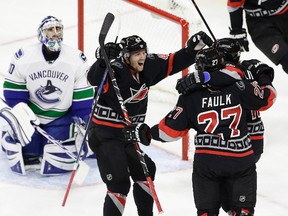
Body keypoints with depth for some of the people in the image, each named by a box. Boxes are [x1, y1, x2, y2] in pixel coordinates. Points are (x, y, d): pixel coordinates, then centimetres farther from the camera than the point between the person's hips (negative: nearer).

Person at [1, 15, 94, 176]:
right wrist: (21, 112, -19)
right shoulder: (23, 57, -14)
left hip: (61, 116, -1)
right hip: (30, 113, 1)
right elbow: (13, 93, -7)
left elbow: (83, 100, -9)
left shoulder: (77, 59, -13)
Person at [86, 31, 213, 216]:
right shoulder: (115, 71, -23)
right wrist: (103, 60, -58)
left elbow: (174, 62, 9)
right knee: (119, 183, -15)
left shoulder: (149, 66, 0)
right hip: (105, 136, -9)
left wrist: (195, 45, 0)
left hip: (127, 134, 9)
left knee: (145, 171, 19)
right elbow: (94, 78, -41)